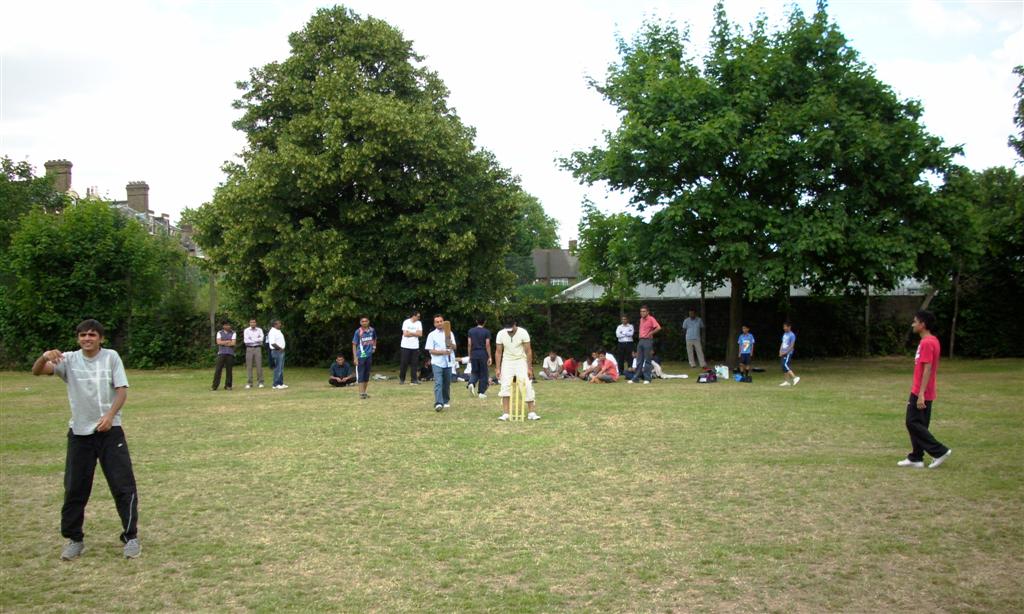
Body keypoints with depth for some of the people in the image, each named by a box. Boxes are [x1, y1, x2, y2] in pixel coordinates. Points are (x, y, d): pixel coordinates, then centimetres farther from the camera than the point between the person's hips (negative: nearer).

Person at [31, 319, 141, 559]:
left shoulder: (111, 357, -4)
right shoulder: (69, 359, -1)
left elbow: (122, 390, -7)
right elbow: (36, 371, -12)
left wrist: (110, 415, -23)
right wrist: (44, 357, -34)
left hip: (110, 431, -2)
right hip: (79, 433, 2)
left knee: (123, 485, -1)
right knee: (74, 489, 8)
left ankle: (131, 536, 10)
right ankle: (74, 539, 24)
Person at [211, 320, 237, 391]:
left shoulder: (233, 333, 8)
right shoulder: (219, 333, 11)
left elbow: (233, 343, -5)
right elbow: (218, 342, -4)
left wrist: (223, 343, -3)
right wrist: (228, 341, -6)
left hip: (230, 354, 0)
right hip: (221, 353, 0)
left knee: (229, 370, 0)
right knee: (218, 370, -4)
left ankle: (228, 385, 6)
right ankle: (215, 385, -2)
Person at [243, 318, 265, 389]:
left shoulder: (259, 330, 6)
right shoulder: (246, 330, 4)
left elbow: (261, 339, -9)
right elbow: (245, 340, -8)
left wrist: (251, 339, -12)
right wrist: (256, 340, -8)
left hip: (258, 348, 0)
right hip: (249, 349, 0)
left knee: (259, 365, -3)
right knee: (249, 366, -1)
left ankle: (260, 382, 3)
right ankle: (249, 383, 2)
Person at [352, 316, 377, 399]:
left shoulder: (372, 330, 3)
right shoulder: (358, 332, -9)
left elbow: (375, 339, 26)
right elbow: (354, 345, -7)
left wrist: (374, 346, 12)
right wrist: (355, 358, -12)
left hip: (369, 356, 5)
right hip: (360, 356, -5)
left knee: (367, 374, 11)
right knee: (360, 375, -3)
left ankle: (364, 392, 21)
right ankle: (361, 393, -2)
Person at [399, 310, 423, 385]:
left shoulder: (419, 323, 6)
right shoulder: (406, 322, -4)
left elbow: (420, 334, -3)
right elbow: (405, 334, -12)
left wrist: (410, 333, -10)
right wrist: (415, 333, -5)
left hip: (415, 346, 3)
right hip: (406, 346, -3)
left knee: (414, 363, 0)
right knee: (404, 363, 2)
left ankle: (414, 380, 3)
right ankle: (401, 379, 14)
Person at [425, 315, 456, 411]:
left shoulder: (449, 333, 9)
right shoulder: (432, 335, 0)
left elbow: (454, 347, 6)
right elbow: (431, 350, -4)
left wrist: (450, 344, -16)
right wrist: (442, 352, -19)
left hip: (448, 362, 3)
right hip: (437, 363, -3)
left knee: (447, 384, 11)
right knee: (438, 383, -15)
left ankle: (446, 401, 28)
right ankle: (438, 403, -22)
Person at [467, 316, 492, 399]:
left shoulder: (471, 331, 5)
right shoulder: (486, 332, -5)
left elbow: (469, 344, 5)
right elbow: (487, 345, -8)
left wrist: (470, 356, 11)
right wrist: (490, 357, -3)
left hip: (474, 354, 3)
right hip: (483, 355, -3)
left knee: (474, 372, 15)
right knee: (483, 374, 5)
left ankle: (471, 383, -14)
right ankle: (481, 392, 6)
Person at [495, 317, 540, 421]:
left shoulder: (523, 333, -17)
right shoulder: (501, 334, -11)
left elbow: (528, 351, -12)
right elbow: (498, 352, -3)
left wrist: (529, 368, -13)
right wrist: (498, 369, -6)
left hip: (521, 360, -1)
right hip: (507, 361, 1)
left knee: (527, 385, -8)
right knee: (505, 386, -10)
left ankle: (532, 413, -1)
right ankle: (505, 413, -7)